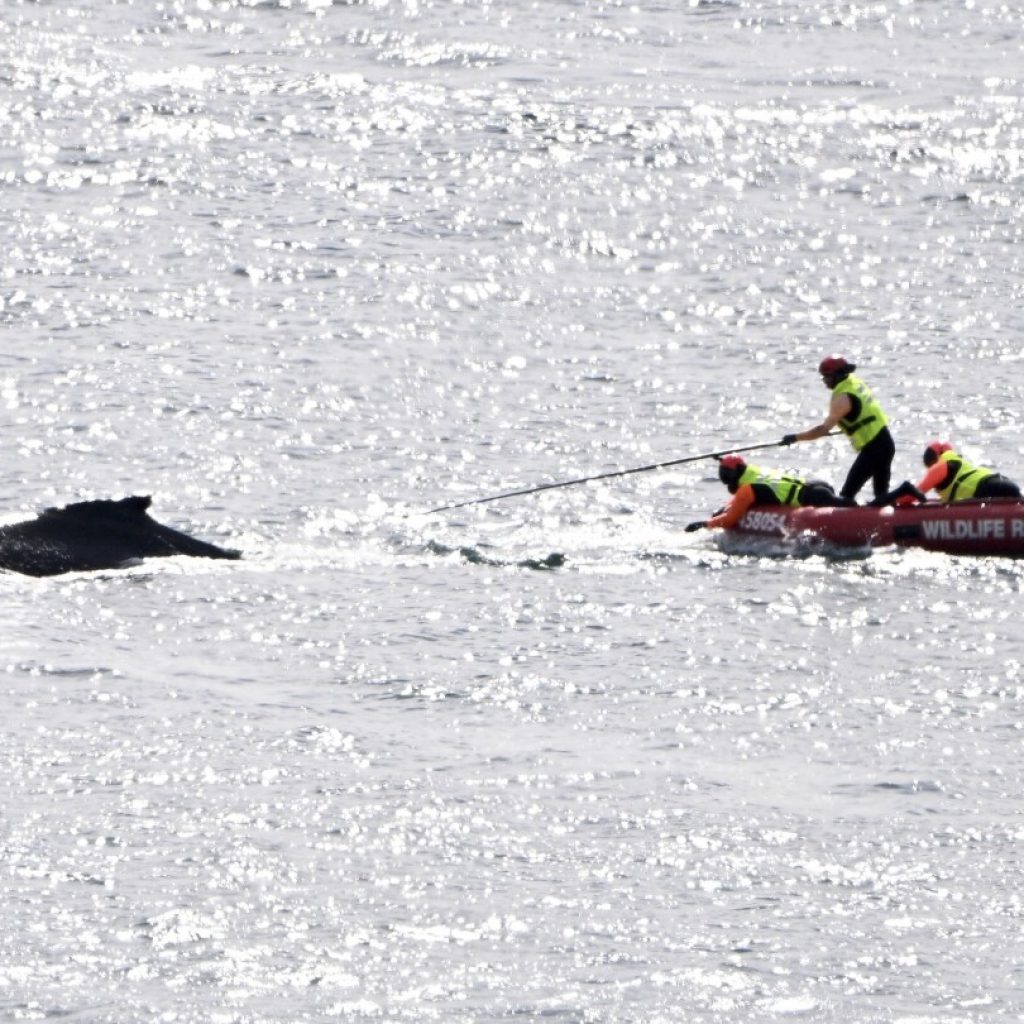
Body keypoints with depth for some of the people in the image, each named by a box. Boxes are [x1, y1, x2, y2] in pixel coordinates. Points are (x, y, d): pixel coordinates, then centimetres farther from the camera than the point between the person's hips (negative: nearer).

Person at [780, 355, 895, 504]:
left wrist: (795, 437, -13)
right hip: (887, 443, 9)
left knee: (847, 493, -7)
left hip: (872, 448, -9)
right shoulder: (857, 384, 9)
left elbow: (824, 429, -19)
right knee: (881, 494, 15)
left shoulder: (843, 398, -17)